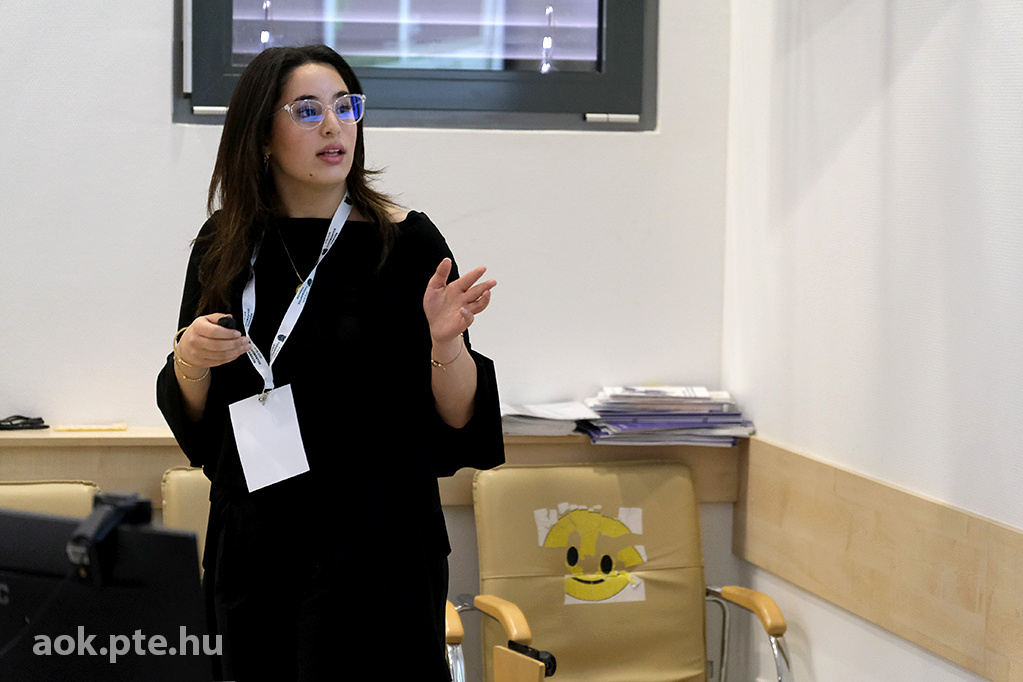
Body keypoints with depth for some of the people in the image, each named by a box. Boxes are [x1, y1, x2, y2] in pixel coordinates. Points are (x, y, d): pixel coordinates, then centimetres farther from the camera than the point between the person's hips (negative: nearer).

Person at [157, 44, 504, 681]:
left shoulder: (405, 241, -7)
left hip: (374, 543, -4)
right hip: (252, 549, 4)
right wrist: (189, 360, -9)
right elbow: (193, 418, 10)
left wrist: (446, 340, -25)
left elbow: (457, 419, -8)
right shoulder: (224, 246, 4)